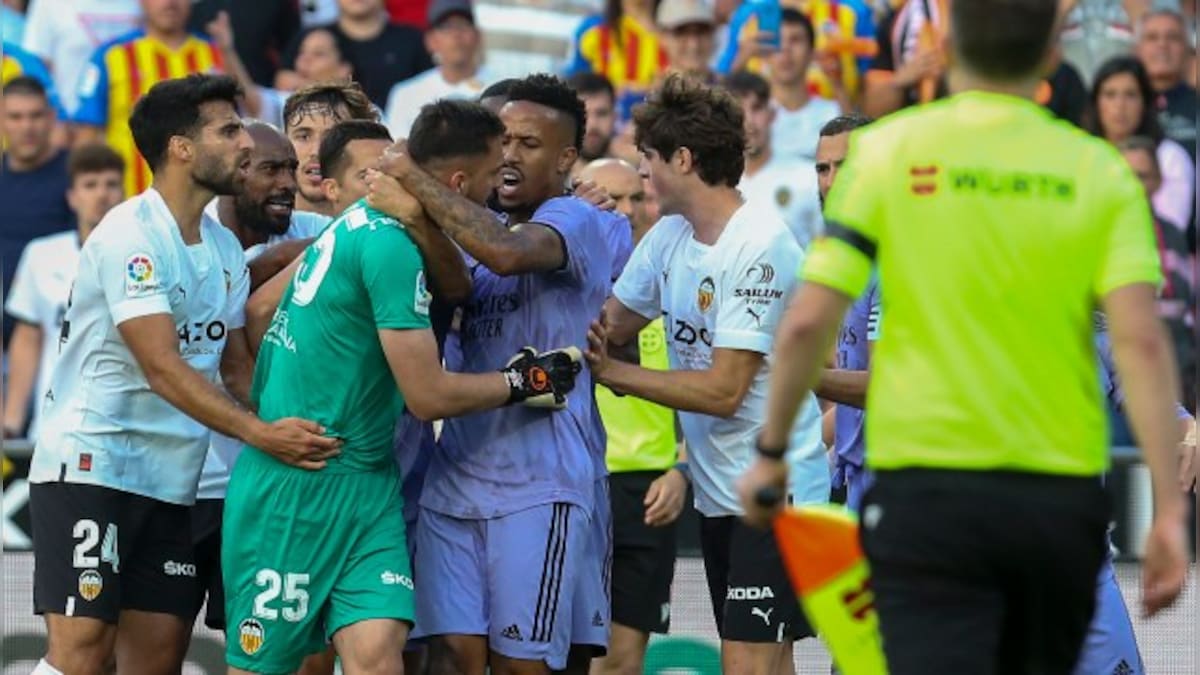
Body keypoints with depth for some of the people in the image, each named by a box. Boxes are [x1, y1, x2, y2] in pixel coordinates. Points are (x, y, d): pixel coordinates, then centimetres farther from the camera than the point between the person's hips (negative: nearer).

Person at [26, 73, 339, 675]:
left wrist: (291, 436, -4)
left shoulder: (225, 248, 13)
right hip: (90, 462, -8)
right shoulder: (131, 235, -13)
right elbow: (162, 367, -21)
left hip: (169, 483, 8)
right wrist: (259, 434, -28)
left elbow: (236, 365, 14)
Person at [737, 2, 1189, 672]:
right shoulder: (1099, 170, 1)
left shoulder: (885, 151, -1)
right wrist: (1169, 510, -9)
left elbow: (809, 321, -6)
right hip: (1061, 501, 2)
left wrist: (771, 453, 8)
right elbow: (1142, 341, -8)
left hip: (927, 492, -2)